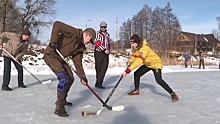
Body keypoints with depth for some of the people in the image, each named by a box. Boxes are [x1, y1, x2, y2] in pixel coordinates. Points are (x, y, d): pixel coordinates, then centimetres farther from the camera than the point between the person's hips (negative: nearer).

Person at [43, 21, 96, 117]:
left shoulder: (80, 47, 10)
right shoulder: (74, 32, -15)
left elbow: (77, 62, 9)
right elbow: (57, 25, -24)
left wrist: (82, 76, 0)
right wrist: (53, 42, -28)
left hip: (59, 58, 10)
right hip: (51, 54, -10)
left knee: (70, 78, 14)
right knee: (63, 78, -22)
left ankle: (62, 100, 34)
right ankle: (59, 107, -13)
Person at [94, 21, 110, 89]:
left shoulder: (107, 34, 19)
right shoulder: (98, 33, -4)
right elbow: (97, 43, -14)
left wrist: (108, 50, 16)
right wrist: (104, 50, -19)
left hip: (106, 53, 6)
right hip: (98, 52, -6)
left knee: (104, 68, -1)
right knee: (98, 68, -3)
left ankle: (99, 83, 3)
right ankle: (98, 83, 4)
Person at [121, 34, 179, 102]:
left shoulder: (144, 49, -37)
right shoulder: (136, 48, -9)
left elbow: (138, 62, -48)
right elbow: (134, 56, 3)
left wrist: (127, 71, -53)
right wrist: (129, 61, -21)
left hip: (155, 63, -9)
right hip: (147, 64, 9)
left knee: (158, 80, -23)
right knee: (136, 74, 5)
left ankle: (173, 94, -13)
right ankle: (136, 90, 24)